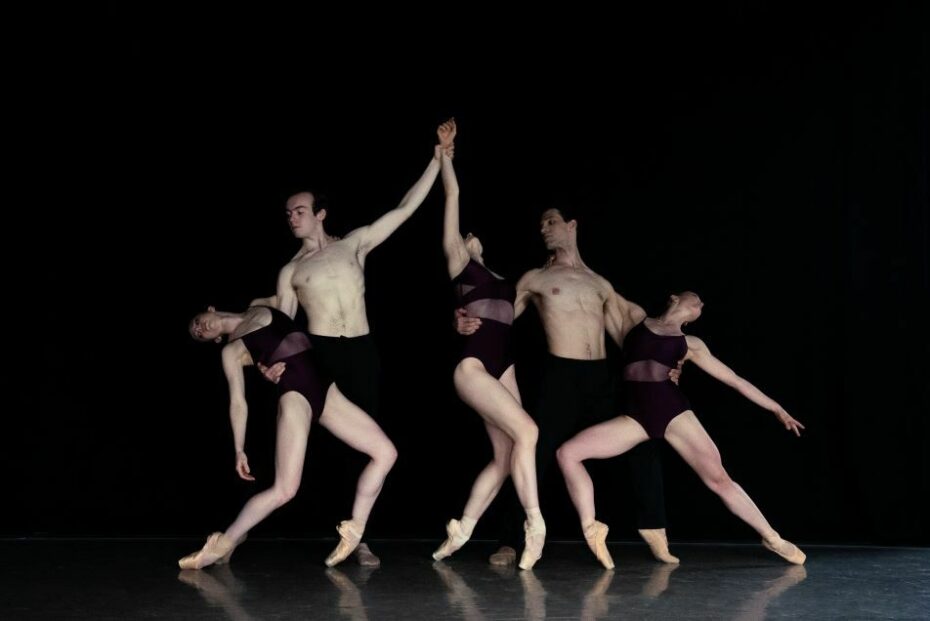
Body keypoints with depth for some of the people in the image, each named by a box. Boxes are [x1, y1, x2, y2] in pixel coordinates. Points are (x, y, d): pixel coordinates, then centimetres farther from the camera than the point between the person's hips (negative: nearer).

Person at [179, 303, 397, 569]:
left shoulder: (262, 309, 22)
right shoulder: (232, 350, 8)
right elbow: (238, 401, 5)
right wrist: (239, 449, 1)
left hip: (324, 388, 5)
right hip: (294, 394, -5)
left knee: (385, 452, -7)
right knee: (284, 489, -18)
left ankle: (353, 532, 1)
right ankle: (223, 543, -2)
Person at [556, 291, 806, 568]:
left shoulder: (690, 344, 16)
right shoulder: (636, 317, 17)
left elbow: (734, 379, 18)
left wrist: (776, 408, 18)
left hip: (672, 408, 0)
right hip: (636, 414, 0)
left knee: (718, 477, -5)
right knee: (568, 452, -17)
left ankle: (772, 538, 13)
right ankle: (592, 529, -7)